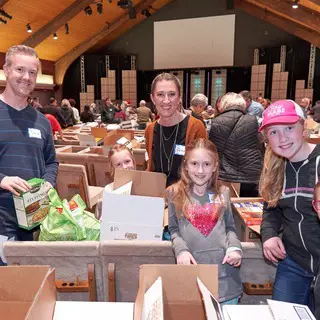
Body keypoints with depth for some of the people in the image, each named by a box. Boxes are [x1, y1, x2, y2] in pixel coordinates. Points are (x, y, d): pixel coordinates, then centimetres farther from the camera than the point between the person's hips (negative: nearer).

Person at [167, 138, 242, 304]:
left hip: (224, 270, 2)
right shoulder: (175, 193, 3)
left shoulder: (223, 193, 9)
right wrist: (181, 249, -11)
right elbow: (173, 229, 5)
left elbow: (229, 227, 13)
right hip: (193, 268, -2)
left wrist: (234, 247, -4)